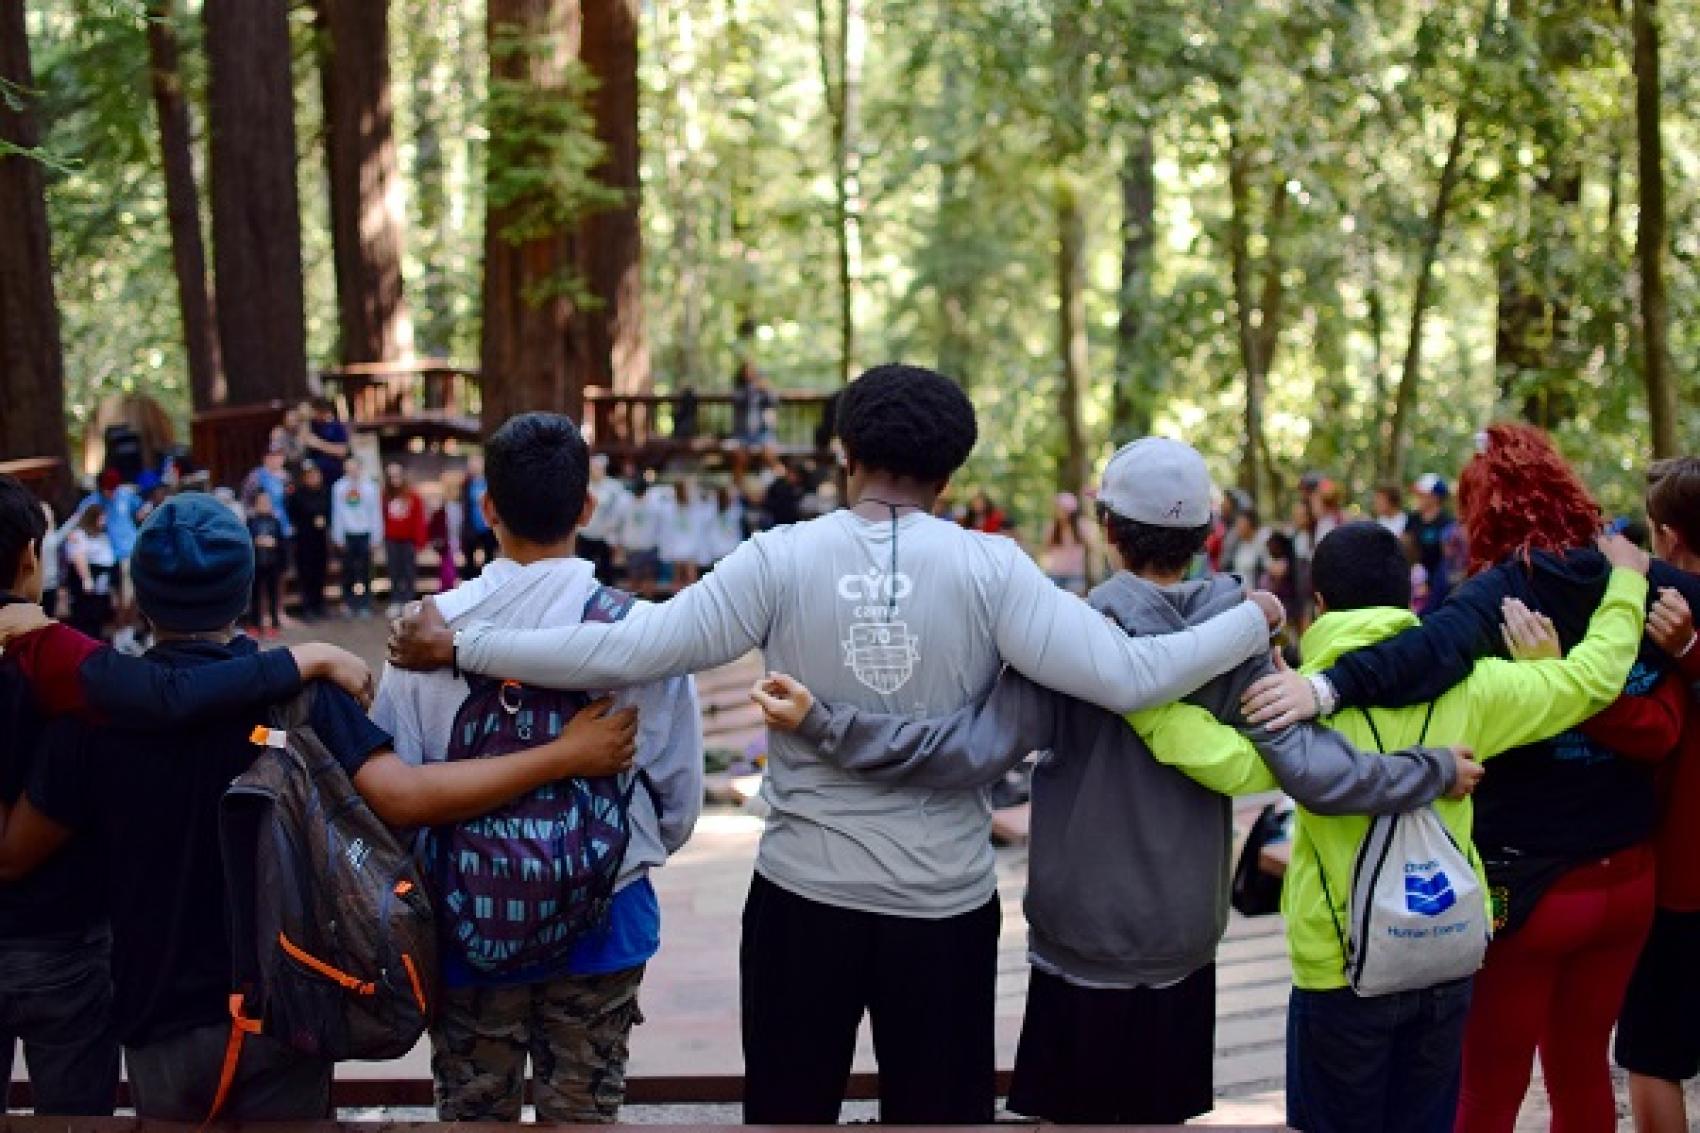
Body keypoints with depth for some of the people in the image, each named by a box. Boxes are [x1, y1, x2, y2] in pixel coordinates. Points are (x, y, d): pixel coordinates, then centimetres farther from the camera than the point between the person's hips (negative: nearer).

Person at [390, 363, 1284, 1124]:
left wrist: (457, 646, -4)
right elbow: (1125, 677, -14)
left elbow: (624, 652, -13)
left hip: (804, 895, 0)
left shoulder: (783, 559, -9)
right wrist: (1252, 622, 1)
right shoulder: (989, 568, -9)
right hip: (946, 904, 0)